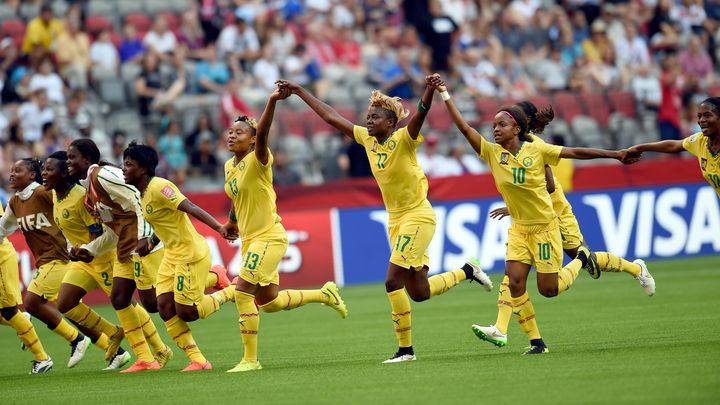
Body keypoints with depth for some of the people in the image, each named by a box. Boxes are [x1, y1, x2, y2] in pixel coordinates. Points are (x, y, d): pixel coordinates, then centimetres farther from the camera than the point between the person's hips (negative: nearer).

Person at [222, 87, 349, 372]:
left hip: (269, 237, -9)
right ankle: (324, 294, 34)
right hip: (250, 239, 9)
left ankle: (250, 359, -8)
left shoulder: (257, 161, -14)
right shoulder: (229, 166, 8)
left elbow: (262, 134, -35)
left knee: (242, 293, -16)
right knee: (268, 302, 14)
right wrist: (231, 221, 35)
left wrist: (273, 102, -49)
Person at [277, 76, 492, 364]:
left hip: (418, 217, -8)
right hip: (396, 220, 8)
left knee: (393, 282, -14)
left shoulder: (403, 139, -14)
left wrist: (430, 89, -53)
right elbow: (330, 117, 11)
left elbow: (421, 112, -33)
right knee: (418, 292, 8)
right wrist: (300, 92, 12)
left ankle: (405, 348, -2)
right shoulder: (367, 139, 5)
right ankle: (467, 271, 28)